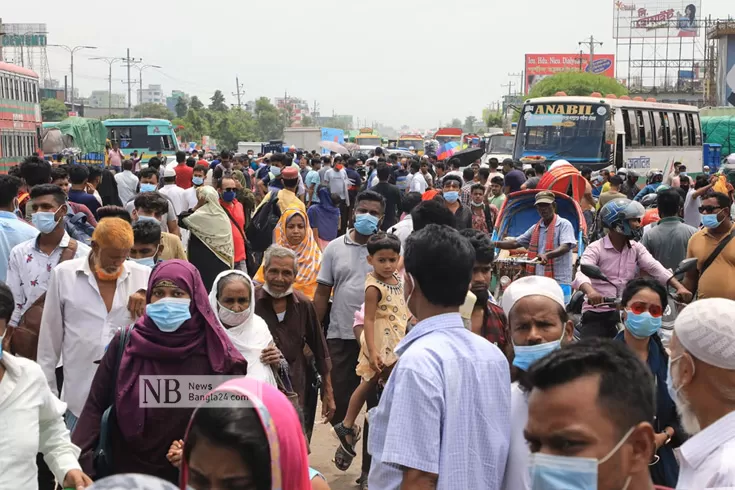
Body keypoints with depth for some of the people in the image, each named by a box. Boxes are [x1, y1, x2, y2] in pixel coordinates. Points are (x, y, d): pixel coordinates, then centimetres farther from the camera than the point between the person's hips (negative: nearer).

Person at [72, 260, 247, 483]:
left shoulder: (214, 353, -8)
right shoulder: (125, 343, -4)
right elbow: (95, 405, -3)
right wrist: (77, 461, -14)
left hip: (187, 476, -1)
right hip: (125, 469, 1)